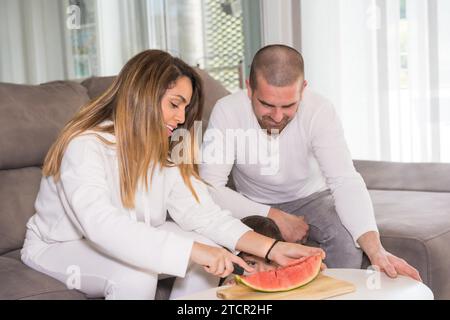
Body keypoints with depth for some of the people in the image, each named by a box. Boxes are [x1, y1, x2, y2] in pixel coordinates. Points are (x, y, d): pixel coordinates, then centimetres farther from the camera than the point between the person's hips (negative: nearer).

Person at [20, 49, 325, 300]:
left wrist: (272, 249, -26)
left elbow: (204, 213, -14)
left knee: (208, 250, -12)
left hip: (128, 244, 7)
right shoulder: (85, 145, -27)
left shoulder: (165, 150, -5)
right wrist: (194, 251, -47)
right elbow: (104, 226, -43)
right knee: (135, 275, -34)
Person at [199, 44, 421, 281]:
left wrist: (375, 249, -47)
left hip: (310, 197, 0)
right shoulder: (227, 112, -24)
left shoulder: (319, 111, -25)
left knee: (348, 239, -29)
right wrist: (274, 217, -28)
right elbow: (211, 187, -25)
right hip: (255, 206, 0)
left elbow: (345, 182, -33)